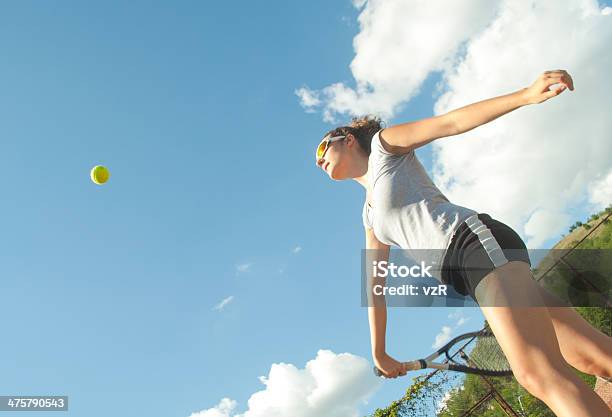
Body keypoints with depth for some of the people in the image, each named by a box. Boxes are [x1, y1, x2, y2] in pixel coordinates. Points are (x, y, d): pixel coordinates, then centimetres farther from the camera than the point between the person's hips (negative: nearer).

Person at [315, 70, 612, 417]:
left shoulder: (383, 144, 12)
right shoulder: (370, 215, 28)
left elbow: (452, 122, -1)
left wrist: (526, 95, -14)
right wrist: (379, 353, 27)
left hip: (479, 240, -7)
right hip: (462, 274, 7)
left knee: (537, 373, -24)